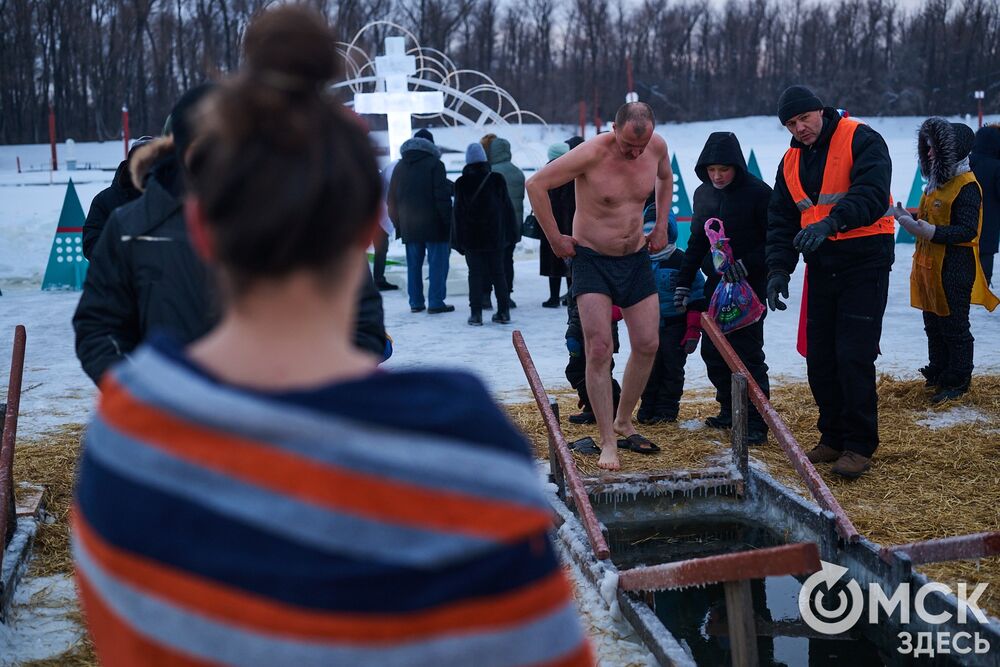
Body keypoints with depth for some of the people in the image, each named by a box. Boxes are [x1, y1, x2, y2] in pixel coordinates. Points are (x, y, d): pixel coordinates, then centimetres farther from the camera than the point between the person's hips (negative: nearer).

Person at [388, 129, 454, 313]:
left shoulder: (400, 167, 12)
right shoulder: (434, 164, -6)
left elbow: (391, 200, 14)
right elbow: (443, 196, -13)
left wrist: (398, 224, 17)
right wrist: (448, 222, -9)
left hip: (409, 227, 5)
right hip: (434, 225, -5)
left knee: (413, 264, 12)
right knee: (437, 263, -1)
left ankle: (416, 302, 13)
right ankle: (436, 303, -4)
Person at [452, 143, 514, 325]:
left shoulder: (462, 183, -5)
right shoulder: (496, 180, 1)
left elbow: (458, 211, -4)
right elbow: (507, 207, 3)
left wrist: (458, 239, 0)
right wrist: (507, 231, 10)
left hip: (471, 236, -2)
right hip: (495, 235, 2)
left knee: (475, 273, 2)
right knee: (498, 272, 8)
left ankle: (476, 313, -2)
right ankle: (503, 312, 8)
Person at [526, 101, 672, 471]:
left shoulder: (657, 146, -5)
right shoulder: (591, 154, -22)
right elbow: (536, 184, -17)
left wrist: (661, 226, 12)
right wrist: (555, 239, -13)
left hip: (636, 258, 5)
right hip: (592, 259, -5)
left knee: (648, 345, 4)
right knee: (599, 348, -12)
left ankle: (623, 422, 24)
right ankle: (608, 442, -4)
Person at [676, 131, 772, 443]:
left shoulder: (758, 193, -12)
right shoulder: (703, 194, 8)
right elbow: (696, 242, 15)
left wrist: (745, 264, -24)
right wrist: (683, 283, 12)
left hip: (749, 285, -7)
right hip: (715, 284, 7)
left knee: (748, 353, -8)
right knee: (712, 351, 9)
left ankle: (756, 421, -3)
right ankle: (730, 411, 22)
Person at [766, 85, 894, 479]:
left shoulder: (861, 140, -8)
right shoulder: (791, 162, 12)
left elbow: (873, 195, -22)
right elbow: (781, 220, 11)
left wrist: (831, 222, -38)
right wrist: (778, 269, -3)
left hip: (864, 262, -6)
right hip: (821, 266, 7)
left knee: (854, 357, -10)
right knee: (818, 358, 7)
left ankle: (859, 445, 2)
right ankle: (833, 437, 20)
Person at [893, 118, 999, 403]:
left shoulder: (966, 186, -15)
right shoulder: (937, 182, 15)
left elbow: (967, 230, -23)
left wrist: (931, 232, -34)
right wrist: (912, 218, 8)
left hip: (954, 270, -9)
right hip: (930, 267, 10)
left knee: (954, 327, -1)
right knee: (933, 324, 16)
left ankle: (958, 382, 8)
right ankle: (937, 372, 28)